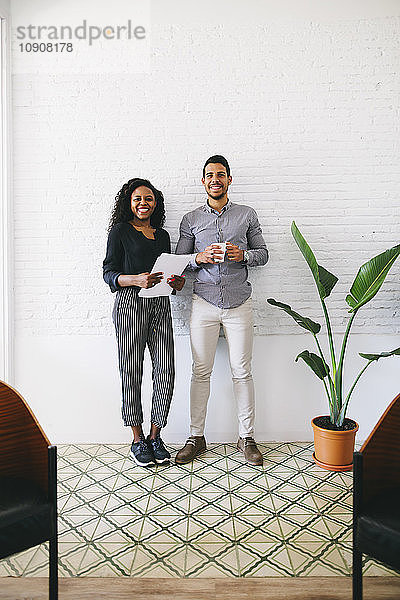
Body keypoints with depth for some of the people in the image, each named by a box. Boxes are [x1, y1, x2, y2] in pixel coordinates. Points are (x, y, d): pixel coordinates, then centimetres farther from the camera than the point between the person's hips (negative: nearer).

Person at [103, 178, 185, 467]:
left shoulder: (162, 235, 19)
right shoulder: (120, 231, 5)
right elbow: (109, 273, -1)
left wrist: (177, 282, 1)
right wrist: (136, 279, -19)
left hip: (160, 305, 5)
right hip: (130, 304, -4)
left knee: (166, 371, -2)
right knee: (132, 372, -1)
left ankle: (155, 436, 15)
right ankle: (138, 440, 14)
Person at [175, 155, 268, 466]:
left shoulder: (247, 215, 10)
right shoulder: (191, 219, 10)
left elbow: (263, 253, 11)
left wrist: (243, 255, -10)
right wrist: (199, 258, -11)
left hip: (239, 303, 0)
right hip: (204, 303, 1)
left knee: (242, 371, 3)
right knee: (201, 371, 3)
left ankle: (247, 437, 18)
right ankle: (197, 437, 17)